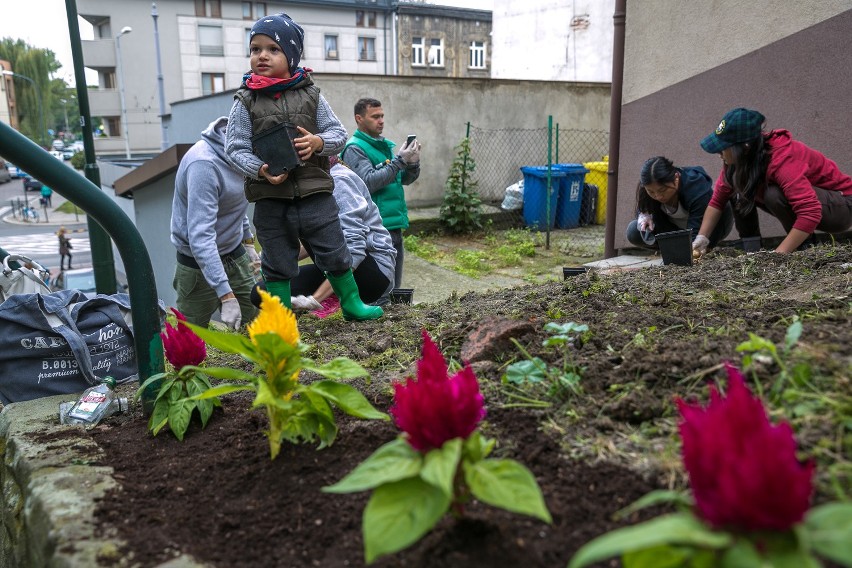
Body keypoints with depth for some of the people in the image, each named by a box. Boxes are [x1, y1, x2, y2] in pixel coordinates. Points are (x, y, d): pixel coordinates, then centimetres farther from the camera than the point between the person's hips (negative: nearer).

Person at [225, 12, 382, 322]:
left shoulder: (310, 94, 2)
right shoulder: (246, 101, -1)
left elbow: (338, 132, 5)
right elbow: (235, 147, -3)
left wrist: (318, 142, -16)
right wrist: (260, 169, -19)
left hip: (314, 192, 1)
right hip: (270, 197, 0)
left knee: (334, 253, 10)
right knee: (278, 263, 11)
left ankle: (351, 303, 29)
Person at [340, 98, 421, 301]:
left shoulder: (385, 145, 17)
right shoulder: (354, 148, -7)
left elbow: (406, 179, 19)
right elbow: (369, 182, -20)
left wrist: (413, 163, -2)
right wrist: (400, 160, -19)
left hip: (395, 225, 8)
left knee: (393, 289, 14)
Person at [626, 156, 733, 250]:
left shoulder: (698, 189, -38)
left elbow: (695, 233, -40)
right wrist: (645, 216, -29)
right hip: (674, 227, 4)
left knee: (724, 209, -37)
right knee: (633, 231, -22)